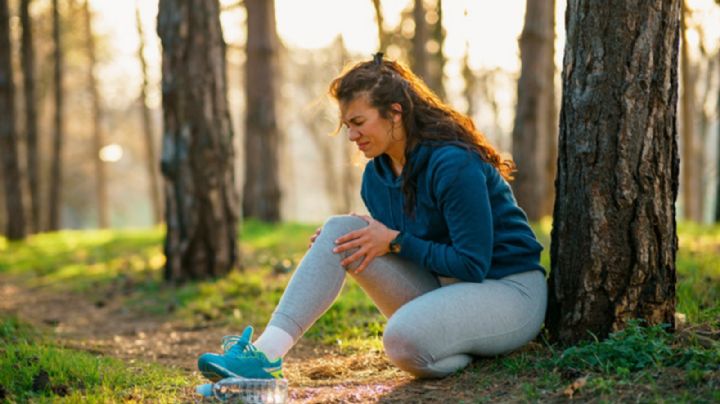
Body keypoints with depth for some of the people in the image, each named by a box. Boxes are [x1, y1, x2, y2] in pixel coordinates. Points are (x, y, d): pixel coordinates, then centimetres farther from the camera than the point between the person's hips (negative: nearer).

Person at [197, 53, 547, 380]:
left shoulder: (454, 164, -21)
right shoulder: (377, 173, 4)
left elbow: (472, 265, -21)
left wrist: (396, 242, -17)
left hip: (510, 291, -8)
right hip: (438, 284, 8)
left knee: (403, 337, -38)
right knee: (340, 229, -12)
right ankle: (265, 352, -26)